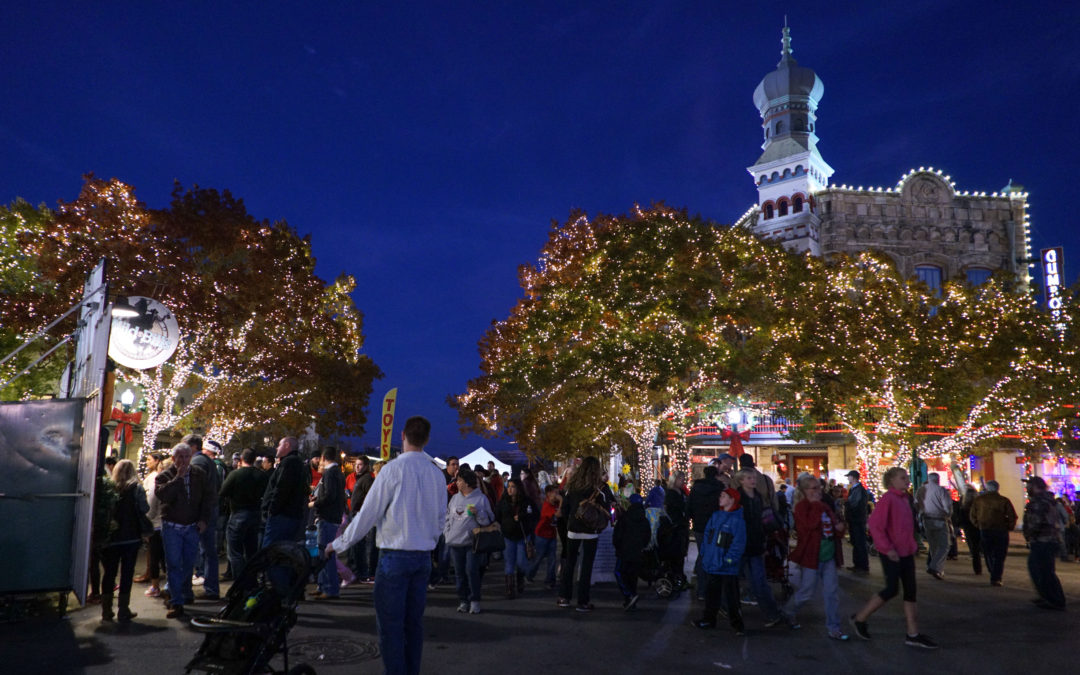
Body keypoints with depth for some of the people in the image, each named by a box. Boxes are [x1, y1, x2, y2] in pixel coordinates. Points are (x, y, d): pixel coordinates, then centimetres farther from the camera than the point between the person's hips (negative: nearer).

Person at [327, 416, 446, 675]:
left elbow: (368, 514, -9)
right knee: (414, 622, 15)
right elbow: (441, 519, 10)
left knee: (390, 624, 2)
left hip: (394, 555, -6)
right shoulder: (437, 474, 3)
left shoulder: (393, 469, -12)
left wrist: (339, 544, 3)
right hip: (424, 556, 6)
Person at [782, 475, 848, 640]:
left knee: (832, 592, 5)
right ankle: (788, 612, 30)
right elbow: (809, 524, -28)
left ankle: (833, 628, 14)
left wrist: (839, 527, 0)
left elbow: (833, 523, 23)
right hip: (811, 556, -7)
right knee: (806, 592, 4)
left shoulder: (824, 506, 12)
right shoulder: (802, 506, -11)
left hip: (828, 555, 7)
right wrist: (815, 505, -20)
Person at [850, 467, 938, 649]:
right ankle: (859, 619, 12)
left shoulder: (904, 499, 10)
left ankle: (913, 634, 15)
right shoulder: (887, 499, -16)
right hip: (892, 553, -8)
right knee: (892, 590, -4)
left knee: (910, 591, 8)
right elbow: (874, 525, -21)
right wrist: (887, 548, -22)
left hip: (906, 552, 8)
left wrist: (912, 545, 14)